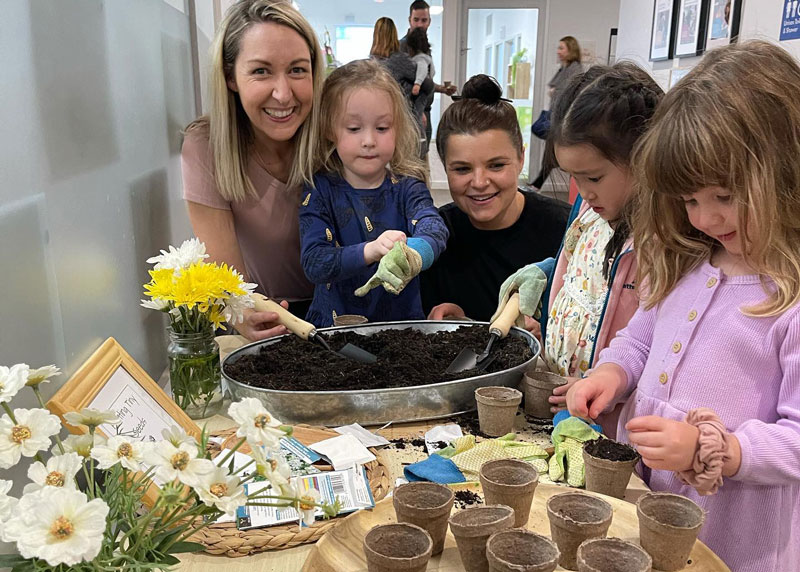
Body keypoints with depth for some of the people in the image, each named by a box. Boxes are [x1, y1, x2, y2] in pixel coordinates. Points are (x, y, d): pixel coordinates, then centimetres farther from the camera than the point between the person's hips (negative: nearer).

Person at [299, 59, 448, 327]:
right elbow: (313, 263, -12)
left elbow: (433, 225, -18)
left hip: (404, 321, 2)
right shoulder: (319, 191, -1)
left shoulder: (406, 187, 2)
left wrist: (415, 252, -42)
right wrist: (370, 251, -31)